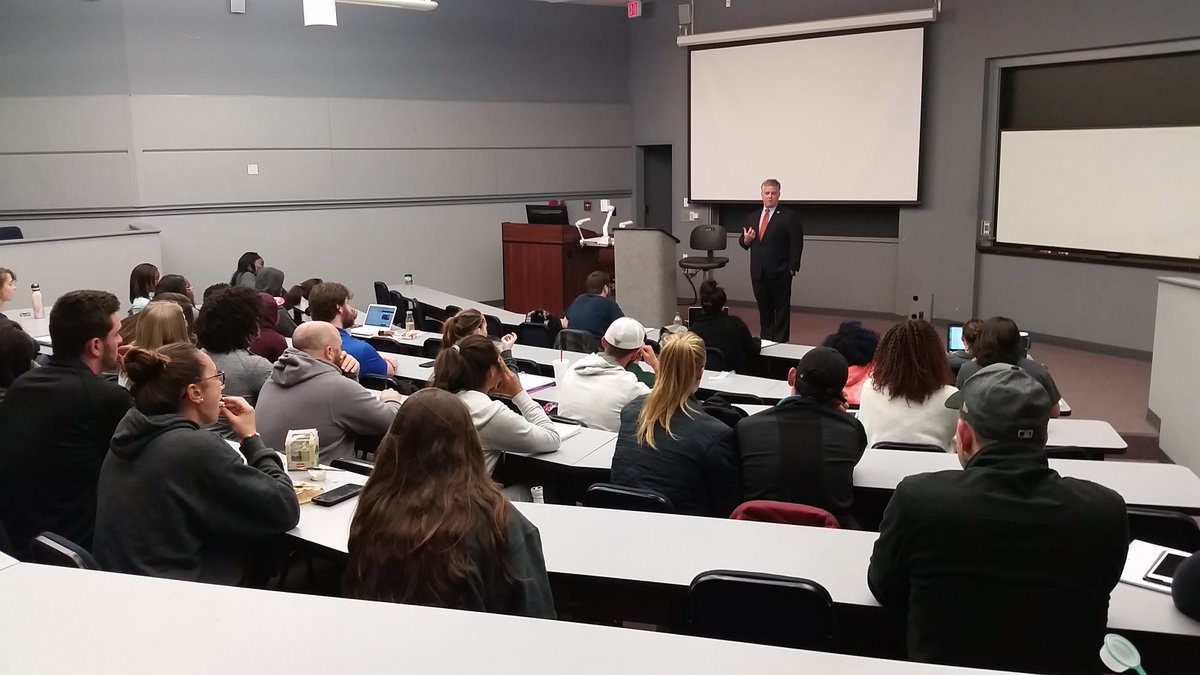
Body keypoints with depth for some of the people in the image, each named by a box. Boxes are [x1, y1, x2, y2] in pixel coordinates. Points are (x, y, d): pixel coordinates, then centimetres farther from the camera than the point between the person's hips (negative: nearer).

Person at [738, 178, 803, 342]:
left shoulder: (789, 216, -5)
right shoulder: (753, 217, 12)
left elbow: (796, 244, -7)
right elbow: (743, 243, 16)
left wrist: (792, 268, -12)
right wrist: (746, 239, -7)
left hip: (780, 273, -5)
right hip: (758, 272, 5)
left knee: (782, 311, 3)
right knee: (764, 310, 13)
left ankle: (781, 344, 9)